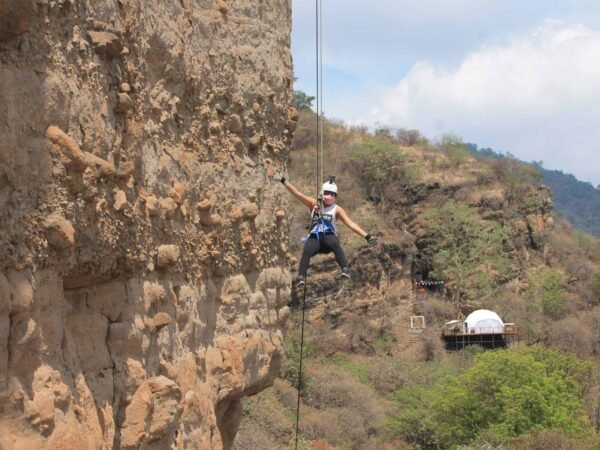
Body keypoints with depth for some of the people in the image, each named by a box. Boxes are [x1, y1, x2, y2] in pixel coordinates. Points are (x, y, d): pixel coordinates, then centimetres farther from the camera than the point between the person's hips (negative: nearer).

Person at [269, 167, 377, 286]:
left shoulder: (337, 209, -1)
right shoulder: (314, 204, 3)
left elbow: (350, 223, -8)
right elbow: (297, 193, -4)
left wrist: (366, 236, -19)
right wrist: (282, 180, -13)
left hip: (329, 236, -1)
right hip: (315, 237, 1)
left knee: (335, 244, -36)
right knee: (307, 251, -31)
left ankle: (345, 270, -41)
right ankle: (301, 277, -35)